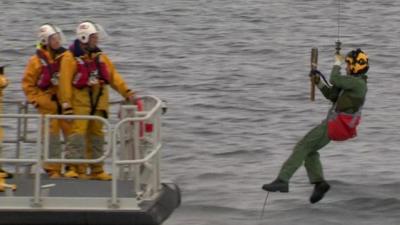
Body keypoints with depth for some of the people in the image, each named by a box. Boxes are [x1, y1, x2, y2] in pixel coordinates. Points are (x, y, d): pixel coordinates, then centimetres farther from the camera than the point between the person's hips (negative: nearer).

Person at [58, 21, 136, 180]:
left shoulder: (100, 56, 13)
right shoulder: (71, 57, -7)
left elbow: (113, 76, 13)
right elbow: (65, 81, -11)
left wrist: (127, 92, 5)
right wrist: (66, 104, -16)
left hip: (98, 101, 6)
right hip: (80, 100, -6)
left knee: (96, 133, 10)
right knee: (78, 132, -14)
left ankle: (97, 170, 16)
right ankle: (74, 167, -14)